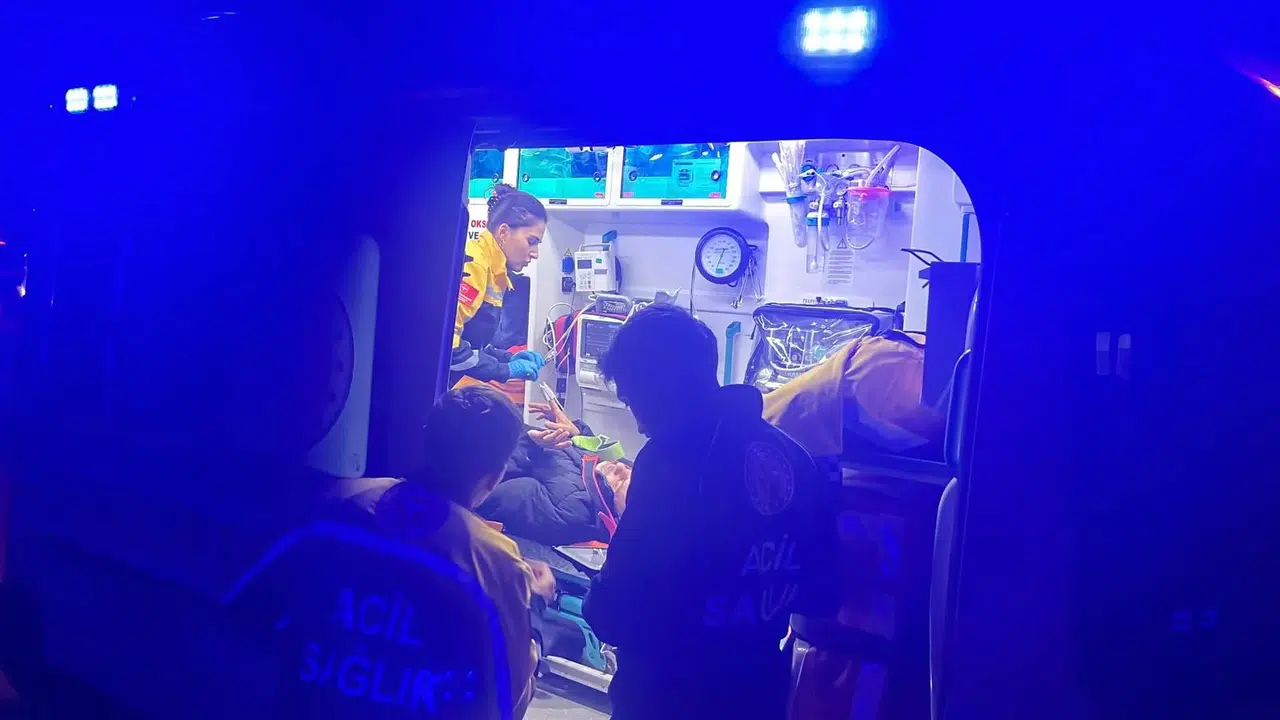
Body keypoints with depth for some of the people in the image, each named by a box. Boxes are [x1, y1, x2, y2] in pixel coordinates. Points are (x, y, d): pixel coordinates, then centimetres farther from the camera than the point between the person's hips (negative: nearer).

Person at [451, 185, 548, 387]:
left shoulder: (494, 273, 14)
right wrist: (504, 370, -17)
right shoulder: (472, 264, -14)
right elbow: (445, 338, -24)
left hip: (459, 385, 9)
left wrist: (508, 358, 4)